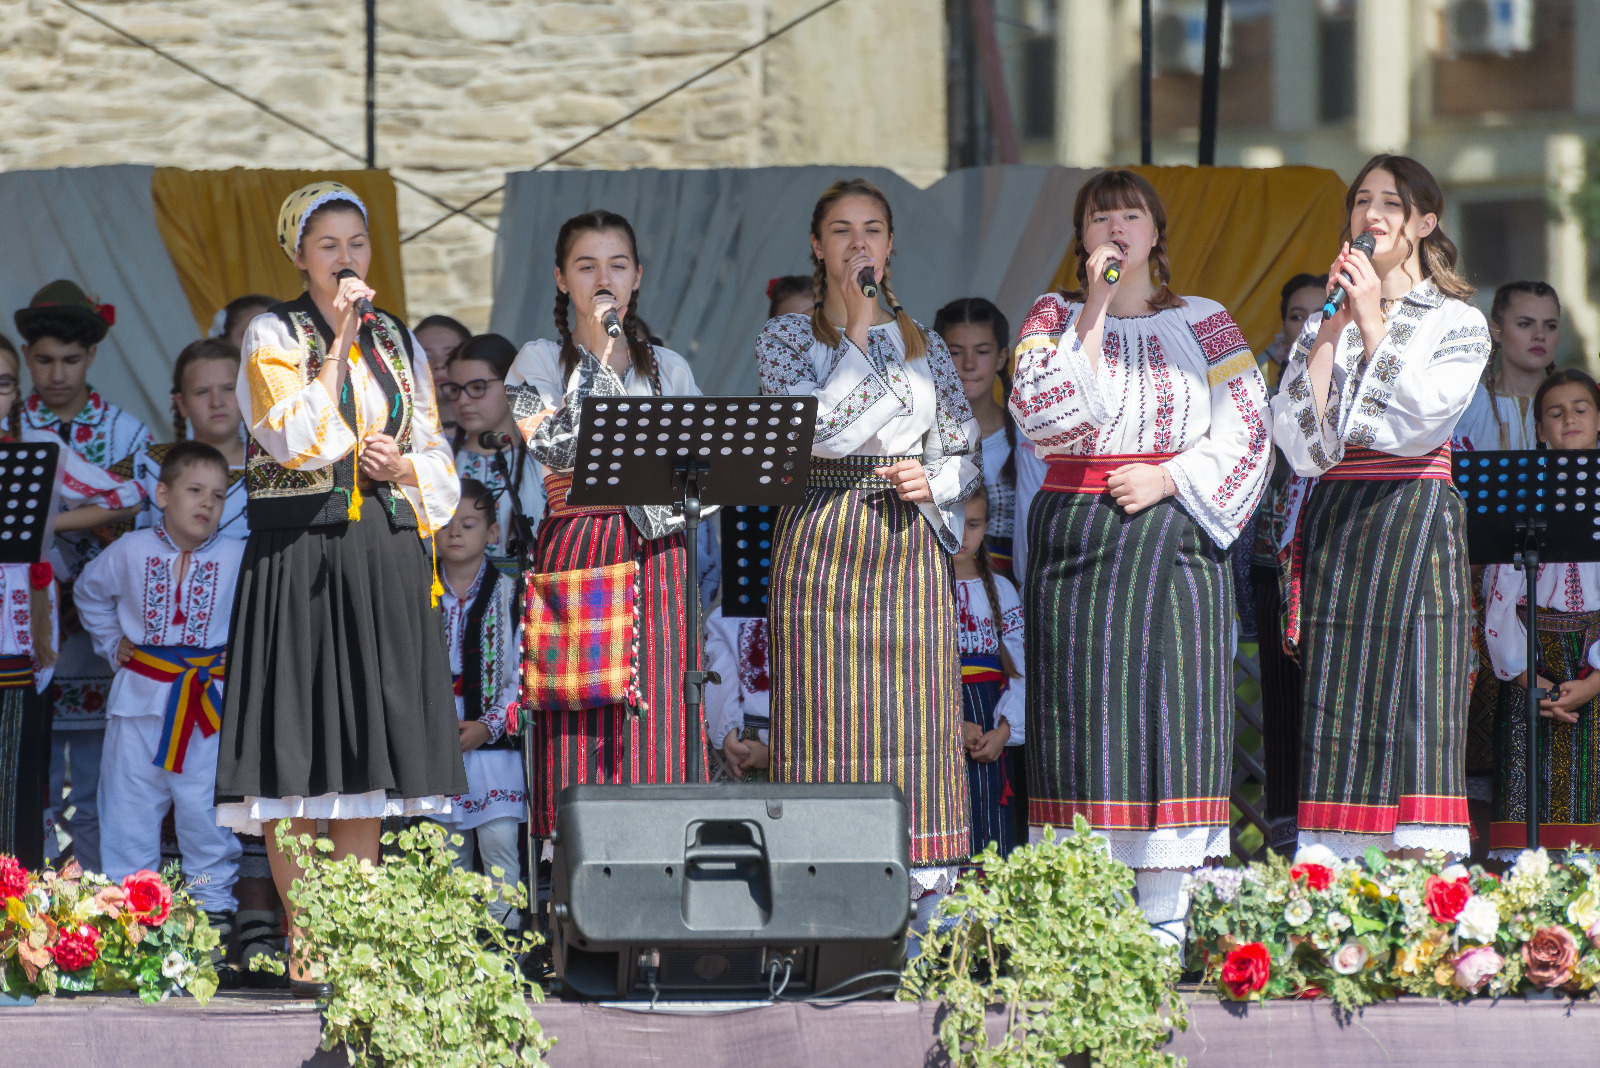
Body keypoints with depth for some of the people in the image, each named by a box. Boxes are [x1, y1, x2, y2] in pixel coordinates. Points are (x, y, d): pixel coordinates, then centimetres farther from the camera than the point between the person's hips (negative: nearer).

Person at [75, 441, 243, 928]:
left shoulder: (238, 558, -5)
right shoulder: (130, 552, -1)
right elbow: (91, 593, 17)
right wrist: (112, 643, 13)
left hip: (209, 698, -1)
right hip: (141, 693, 1)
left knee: (206, 804, 1)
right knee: (129, 803, 5)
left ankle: (214, 898, 13)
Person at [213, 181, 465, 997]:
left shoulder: (398, 344, 15)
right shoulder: (274, 338, 1)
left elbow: (438, 457, 17)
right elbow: (302, 440, -13)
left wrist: (405, 465, -5)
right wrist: (338, 341, -11)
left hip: (385, 556, 4)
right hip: (301, 553, -4)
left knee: (367, 748, 3)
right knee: (300, 755, -6)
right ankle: (304, 945, -3)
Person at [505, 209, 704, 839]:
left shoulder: (669, 369, 15)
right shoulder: (541, 361, 6)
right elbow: (554, 448, -10)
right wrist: (595, 357, -10)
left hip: (654, 552, 3)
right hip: (575, 546, -3)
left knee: (656, 726, -5)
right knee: (578, 723, -9)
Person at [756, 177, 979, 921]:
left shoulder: (924, 345, 13)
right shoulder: (787, 338, 6)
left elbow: (966, 454, 16)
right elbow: (816, 430, -11)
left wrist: (931, 484, -5)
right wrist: (858, 335, -9)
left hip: (907, 549, 2)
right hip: (819, 545, -2)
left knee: (912, 716, -2)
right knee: (827, 719, -6)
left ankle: (916, 904, 0)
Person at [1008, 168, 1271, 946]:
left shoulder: (1203, 324, 9)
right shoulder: (1055, 316, 9)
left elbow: (1245, 432, 3)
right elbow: (1041, 409, -8)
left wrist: (1168, 478, -9)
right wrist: (1096, 312, -8)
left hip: (1173, 533, 0)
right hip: (1076, 532, 0)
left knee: (1166, 702, -5)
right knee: (1083, 705, -6)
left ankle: (1165, 911, -4)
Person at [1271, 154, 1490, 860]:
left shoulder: (1457, 322, 8)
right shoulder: (1323, 324, 17)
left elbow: (1419, 419, -9)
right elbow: (1298, 435, 2)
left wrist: (1373, 323, -8)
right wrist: (1333, 325, -3)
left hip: (1415, 517, -3)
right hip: (1333, 520, 3)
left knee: (1416, 713, -11)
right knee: (1334, 715, -3)